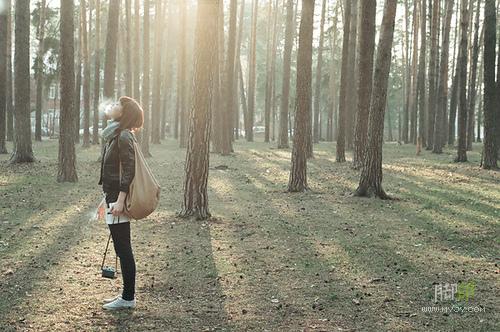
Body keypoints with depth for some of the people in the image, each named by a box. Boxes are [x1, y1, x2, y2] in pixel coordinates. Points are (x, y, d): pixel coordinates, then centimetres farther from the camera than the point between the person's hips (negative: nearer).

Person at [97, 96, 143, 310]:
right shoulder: (114, 135, 15)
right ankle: (126, 294, 22)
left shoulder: (124, 136, -14)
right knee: (122, 249, 14)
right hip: (114, 196, 10)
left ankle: (128, 298, 4)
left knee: (123, 249, -3)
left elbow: (129, 170, -19)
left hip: (119, 198, -10)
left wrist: (119, 200, -24)